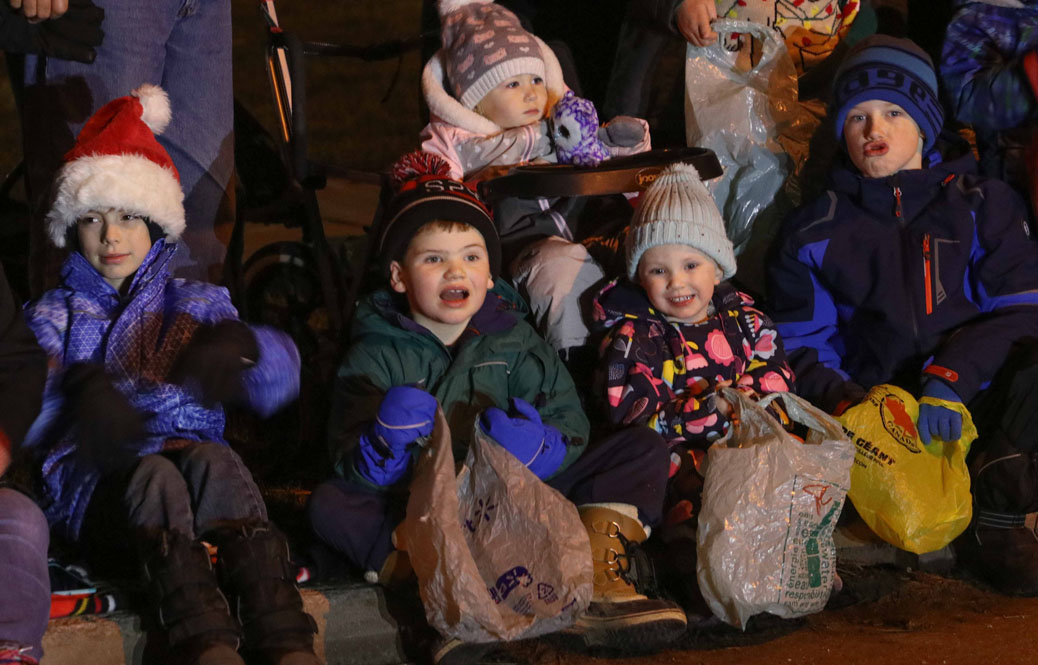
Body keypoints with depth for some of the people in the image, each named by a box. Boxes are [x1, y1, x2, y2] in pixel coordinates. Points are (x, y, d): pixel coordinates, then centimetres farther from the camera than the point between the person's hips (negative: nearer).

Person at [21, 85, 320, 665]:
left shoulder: (196, 305, 22)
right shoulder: (53, 316, 19)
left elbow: (279, 382, 3)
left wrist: (240, 345, -21)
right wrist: (81, 388, -27)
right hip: (92, 485, -1)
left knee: (213, 460, -34)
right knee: (154, 476, -36)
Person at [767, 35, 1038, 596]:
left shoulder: (982, 204, 15)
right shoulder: (815, 233, 18)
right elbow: (801, 346, 11)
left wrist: (951, 378, -16)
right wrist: (847, 402, -12)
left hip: (976, 399, 0)